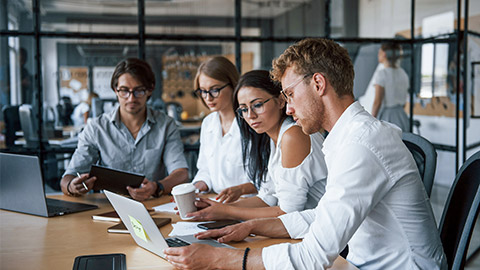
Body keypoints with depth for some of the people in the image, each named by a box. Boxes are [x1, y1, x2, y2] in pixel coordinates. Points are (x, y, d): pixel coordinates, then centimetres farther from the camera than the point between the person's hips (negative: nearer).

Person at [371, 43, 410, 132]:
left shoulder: (381, 73, -12)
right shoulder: (403, 73, 9)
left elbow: (377, 102, -15)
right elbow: (404, 101, 13)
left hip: (385, 117, -7)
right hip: (402, 116, 7)